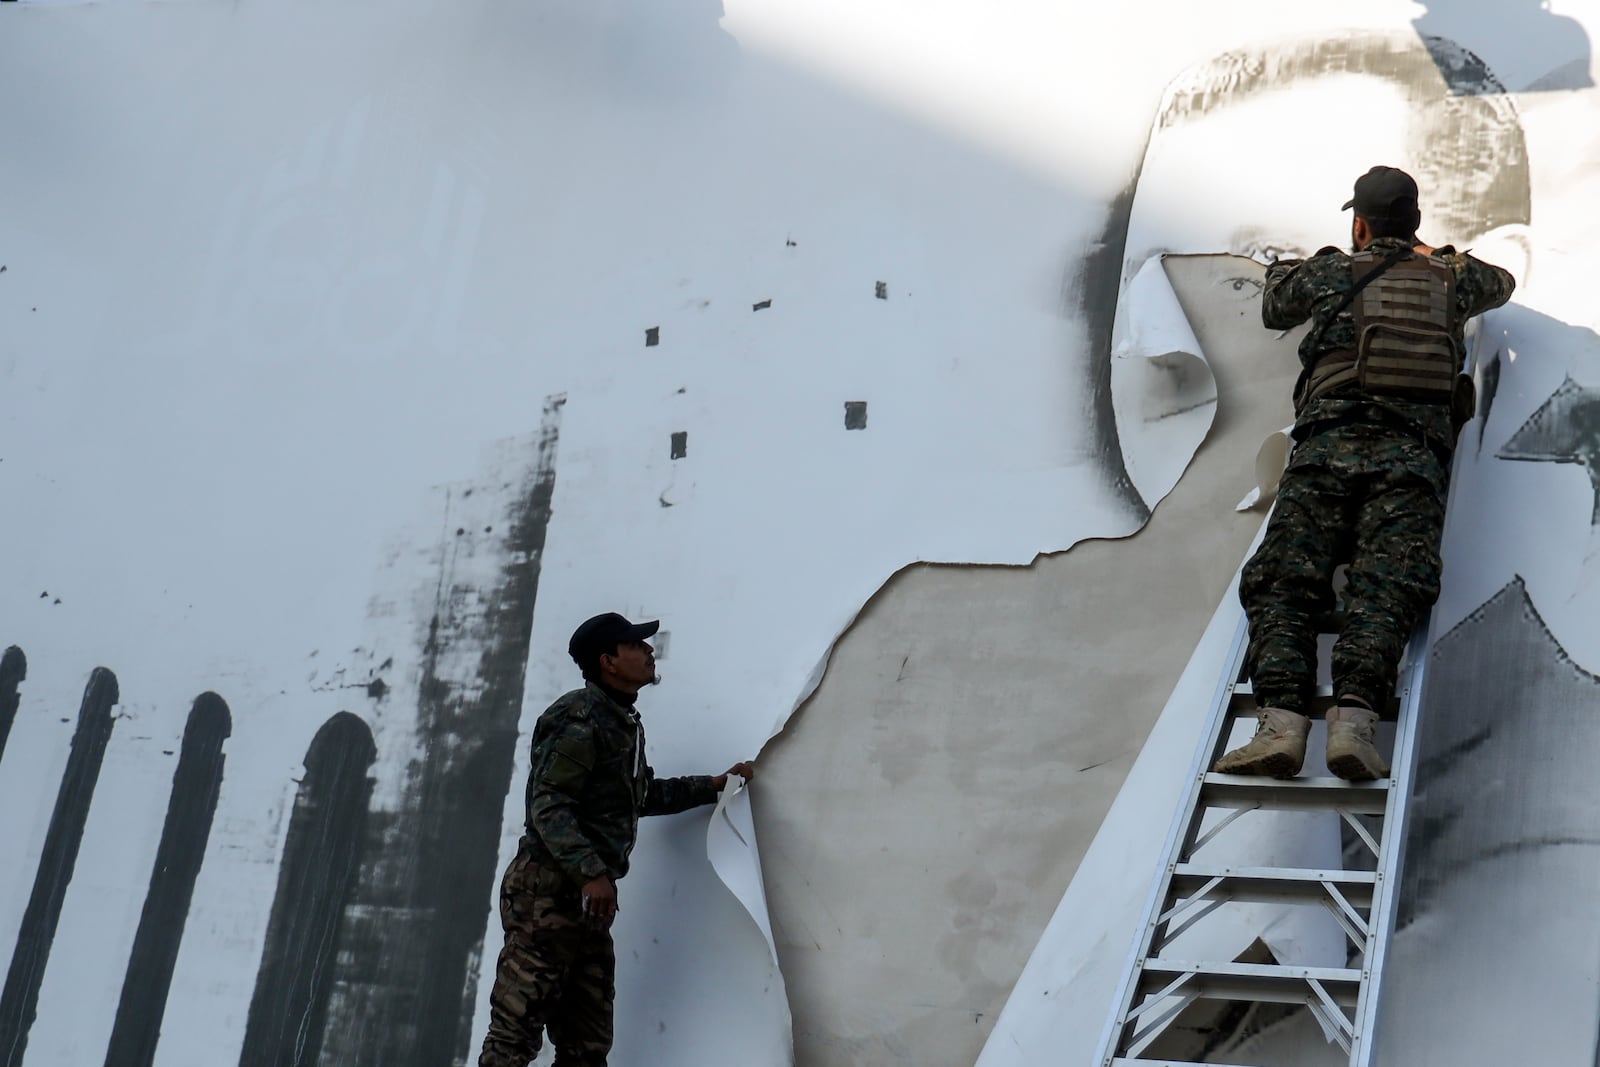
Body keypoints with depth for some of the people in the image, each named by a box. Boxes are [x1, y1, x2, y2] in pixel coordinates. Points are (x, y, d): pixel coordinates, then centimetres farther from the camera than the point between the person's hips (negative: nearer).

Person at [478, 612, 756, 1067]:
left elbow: (643, 795, 35)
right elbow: (549, 805, -19)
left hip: (587, 898, 10)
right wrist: (591, 872, -27)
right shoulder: (580, 717, -11)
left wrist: (714, 785, 35)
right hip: (549, 889, -10)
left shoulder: (626, 724, 19)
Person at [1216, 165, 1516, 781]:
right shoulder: (1450, 275, 25)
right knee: (1387, 587, -15)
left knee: (1283, 583, -10)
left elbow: (1273, 309, 42)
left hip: (1328, 441, -1)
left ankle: (1282, 718, -31)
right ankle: (1354, 714, -38)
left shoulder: (1331, 271, 20)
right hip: (1416, 452, 1)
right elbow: (1502, 284, 50)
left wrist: (1293, 268, 61)